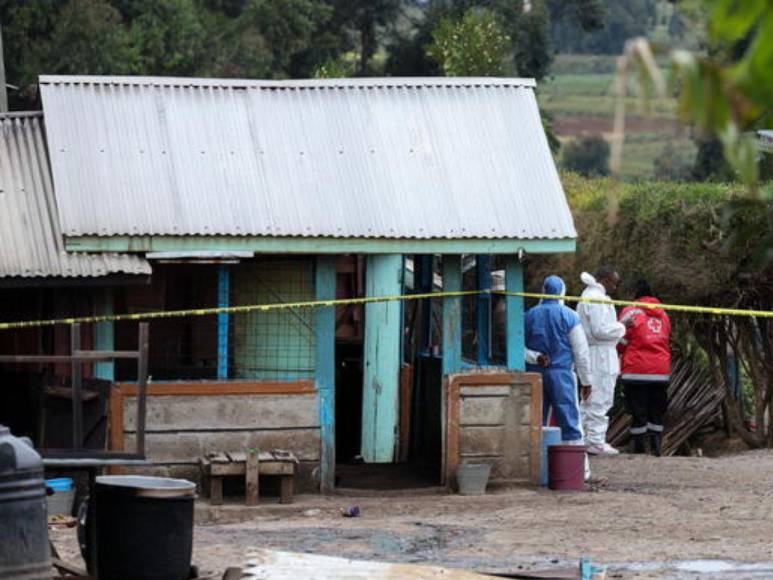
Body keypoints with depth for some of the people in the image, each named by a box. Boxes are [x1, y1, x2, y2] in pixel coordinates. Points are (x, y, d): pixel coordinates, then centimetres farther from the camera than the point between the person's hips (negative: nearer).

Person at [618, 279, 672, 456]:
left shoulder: (631, 312, -4)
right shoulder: (663, 314, 13)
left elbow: (620, 342, -3)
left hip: (637, 370, -4)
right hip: (661, 371, 4)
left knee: (638, 414, 0)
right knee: (657, 413, 11)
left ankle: (638, 448, -1)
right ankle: (656, 447, 6)